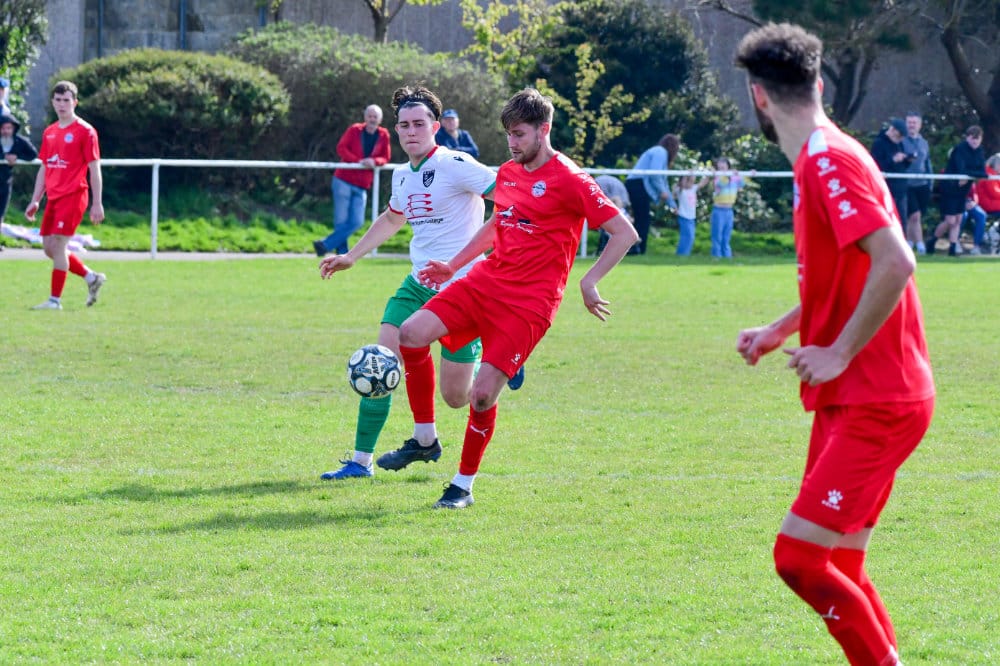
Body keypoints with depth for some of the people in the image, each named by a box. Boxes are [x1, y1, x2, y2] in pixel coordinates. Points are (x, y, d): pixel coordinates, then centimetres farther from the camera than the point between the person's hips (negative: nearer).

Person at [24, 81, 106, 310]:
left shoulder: (85, 131, -6)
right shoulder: (49, 132, 14)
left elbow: (94, 169, -8)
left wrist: (97, 203, -12)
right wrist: (35, 201, 15)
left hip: (73, 196, -8)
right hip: (53, 197, 8)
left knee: (57, 244, -12)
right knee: (49, 248, 7)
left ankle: (55, 300, -6)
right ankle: (92, 277, 22)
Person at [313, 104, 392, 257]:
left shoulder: (383, 135, 5)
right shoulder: (354, 130, -1)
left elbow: (386, 157, 8)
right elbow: (341, 148, -8)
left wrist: (374, 161, -15)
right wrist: (359, 161, -20)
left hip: (362, 187, 3)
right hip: (343, 181, -3)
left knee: (357, 222, -8)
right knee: (341, 221, -7)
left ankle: (325, 245, -2)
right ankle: (342, 253, 2)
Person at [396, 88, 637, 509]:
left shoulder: (570, 181, -9)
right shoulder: (507, 173, 13)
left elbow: (625, 233, -9)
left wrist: (589, 283, -14)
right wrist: (454, 265, 24)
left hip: (529, 301, -7)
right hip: (485, 281, 7)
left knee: (483, 394, -12)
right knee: (412, 334, -12)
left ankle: (463, 486, 8)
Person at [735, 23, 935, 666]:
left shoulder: (831, 161, -16)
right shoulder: (819, 160, 15)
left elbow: (895, 263, -27)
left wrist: (839, 354, -21)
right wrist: (779, 331, 21)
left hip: (876, 403, -10)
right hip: (852, 400, 10)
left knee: (799, 557, -15)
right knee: (838, 572, 11)